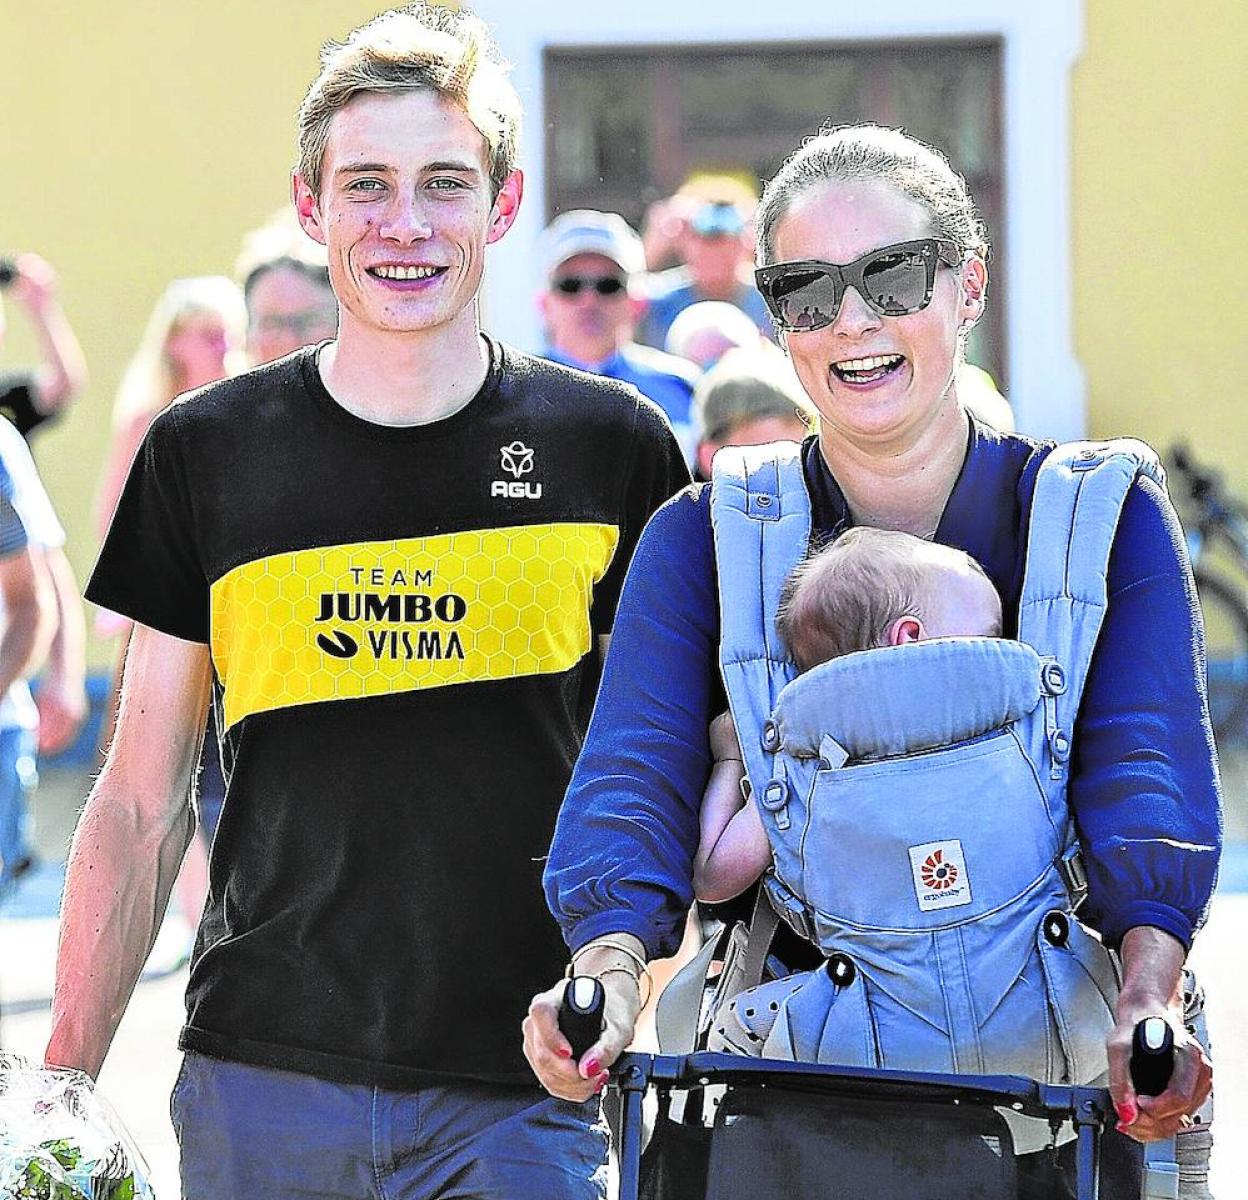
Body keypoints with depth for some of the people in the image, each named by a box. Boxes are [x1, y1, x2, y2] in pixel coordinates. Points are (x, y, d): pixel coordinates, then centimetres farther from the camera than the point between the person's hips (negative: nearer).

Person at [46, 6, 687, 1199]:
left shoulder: (612, 448, 3)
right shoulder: (205, 454, 5)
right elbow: (140, 804, 8)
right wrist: (66, 1078, 4)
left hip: (520, 1096, -1)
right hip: (260, 1087, 1)